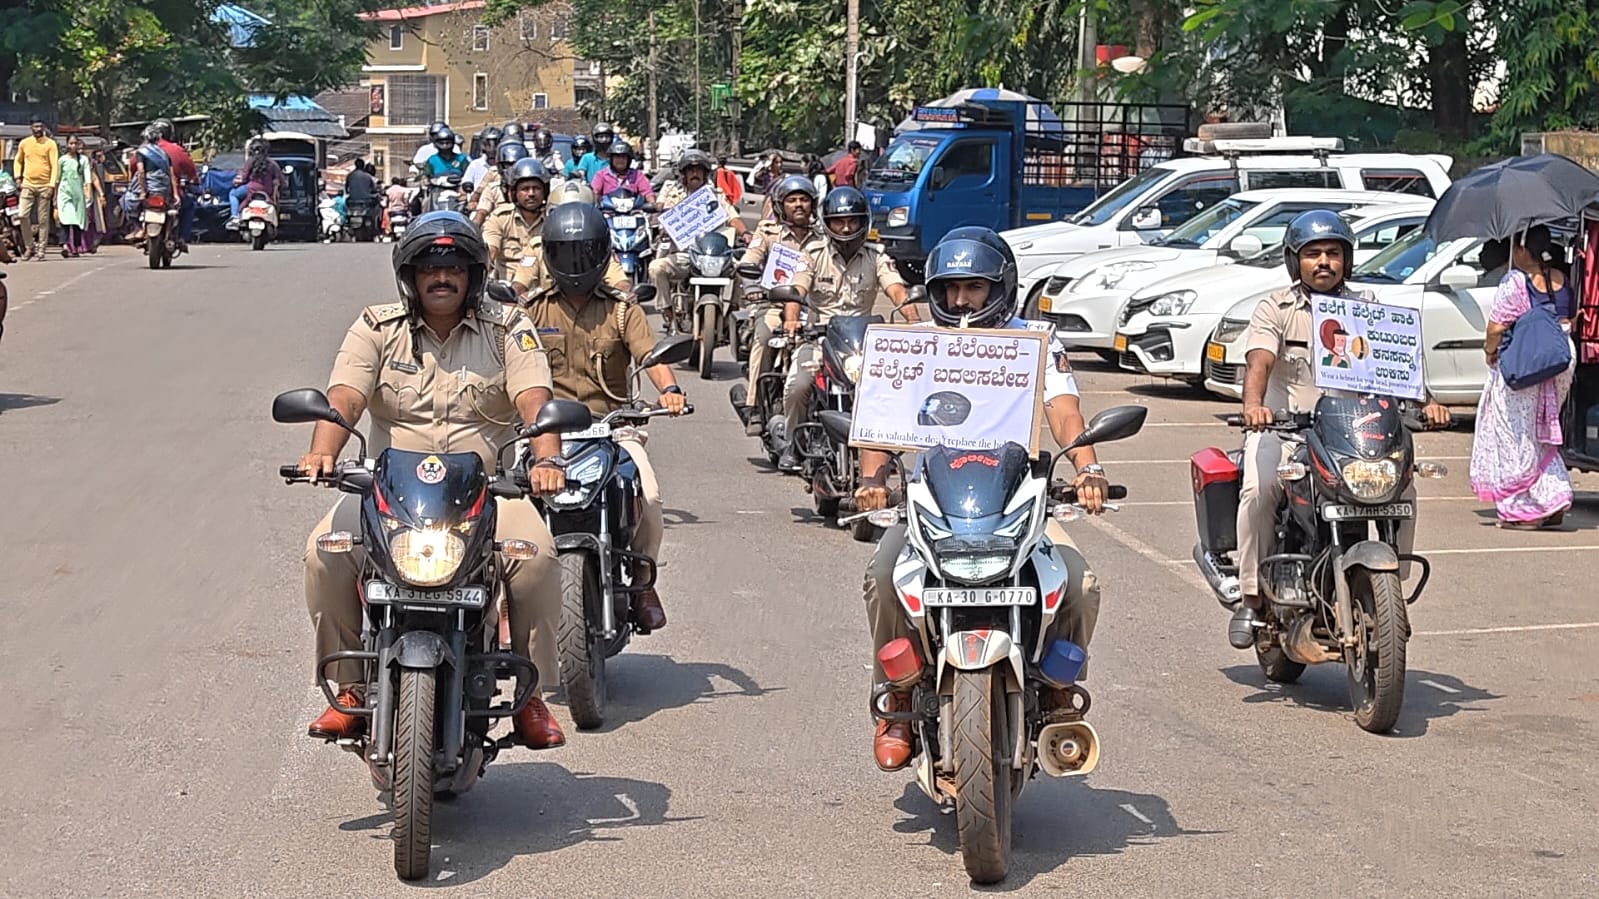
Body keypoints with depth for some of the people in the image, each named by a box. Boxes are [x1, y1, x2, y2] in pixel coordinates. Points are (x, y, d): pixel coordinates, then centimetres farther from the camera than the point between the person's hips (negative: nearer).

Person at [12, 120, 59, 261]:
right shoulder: (24, 143, 7)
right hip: (27, 185, 2)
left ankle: (41, 250, 6)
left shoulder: (50, 144, -1)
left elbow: (55, 165, -5)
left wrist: (52, 185, -14)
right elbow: (18, 161, 21)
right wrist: (18, 177, 6)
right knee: (23, 215, -10)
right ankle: (29, 246, 5)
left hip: (44, 186, -2)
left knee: (43, 220, 0)